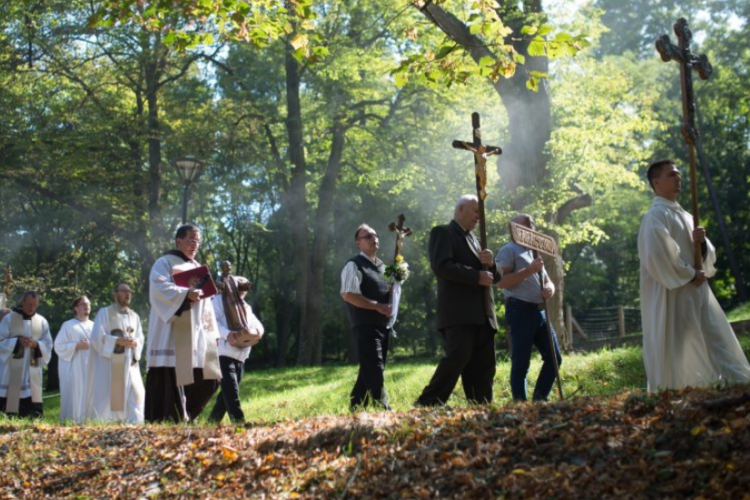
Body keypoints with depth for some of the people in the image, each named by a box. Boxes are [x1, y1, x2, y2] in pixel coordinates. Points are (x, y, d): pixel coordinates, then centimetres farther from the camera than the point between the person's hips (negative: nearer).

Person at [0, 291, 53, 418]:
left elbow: (48, 345, 7)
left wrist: (36, 344, -13)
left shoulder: (42, 322, 8)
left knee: (33, 412, 0)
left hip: (32, 371, 3)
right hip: (11, 371, -3)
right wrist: (17, 342, -18)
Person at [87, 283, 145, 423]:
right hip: (108, 363, -5)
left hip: (129, 364, 5)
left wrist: (134, 343, -11)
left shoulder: (134, 316, 17)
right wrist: (119, 341, -19)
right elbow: (97, 337, -9)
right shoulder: (104, 312, 1)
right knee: (106, 398, -8)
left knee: (134, 396, -5)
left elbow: (140, 338, 12)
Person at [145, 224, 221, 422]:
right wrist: (186, 294, -30)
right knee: (171, 380, -10)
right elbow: (160, 287, -18)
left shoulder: (198, 268, 24)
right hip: (172, 334, -8)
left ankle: (182, 418, 15)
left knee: (207, 379, 4)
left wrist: (212, 331, 15)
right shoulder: (165, 263, 1)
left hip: (195, 334, 8)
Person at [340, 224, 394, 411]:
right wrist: (378, 306, -20)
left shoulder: (381, 266, 18)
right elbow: (348, 295, -18)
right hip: (366, 324, -9)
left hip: (383, 324, 9)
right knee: (374, 368, -11)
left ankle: (356, 407, 20)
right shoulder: (354, 265, -8)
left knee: (371, 368, 11)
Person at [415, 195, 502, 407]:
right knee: (457, 358, -19)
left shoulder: (474, 239, 28)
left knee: (484, 367, 3)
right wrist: (477, 276, -15)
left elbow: (496, 276, 24)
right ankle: (426, 406, -15)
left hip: (482, 315, 8)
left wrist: (490, 264, 1)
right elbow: (441, 266, -15)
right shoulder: (442, 232, 3)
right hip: (458, 313, -8)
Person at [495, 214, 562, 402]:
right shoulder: (509, 250, -2)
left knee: (554, 357, 6)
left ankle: (539, 400, 15)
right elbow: (501, 282, -14)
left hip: (540, 311, 9)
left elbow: (548, 281, 24)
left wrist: (549, 288, -1)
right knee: (521, 362, -8)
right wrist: (529, 270, -17)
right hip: (521, 311, -9)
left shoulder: (535, 252, 25)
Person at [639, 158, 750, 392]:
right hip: (673, 296, -9)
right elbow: (657, 254, -21)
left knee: (718, 348, 6)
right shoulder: (656, 216, -8)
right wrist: (689, 274, -14)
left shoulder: (683, 215, 19)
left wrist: (702, 242, -4)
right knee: (678, 353, -7)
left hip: (697, 293, 9)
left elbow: (709, 255, 19)